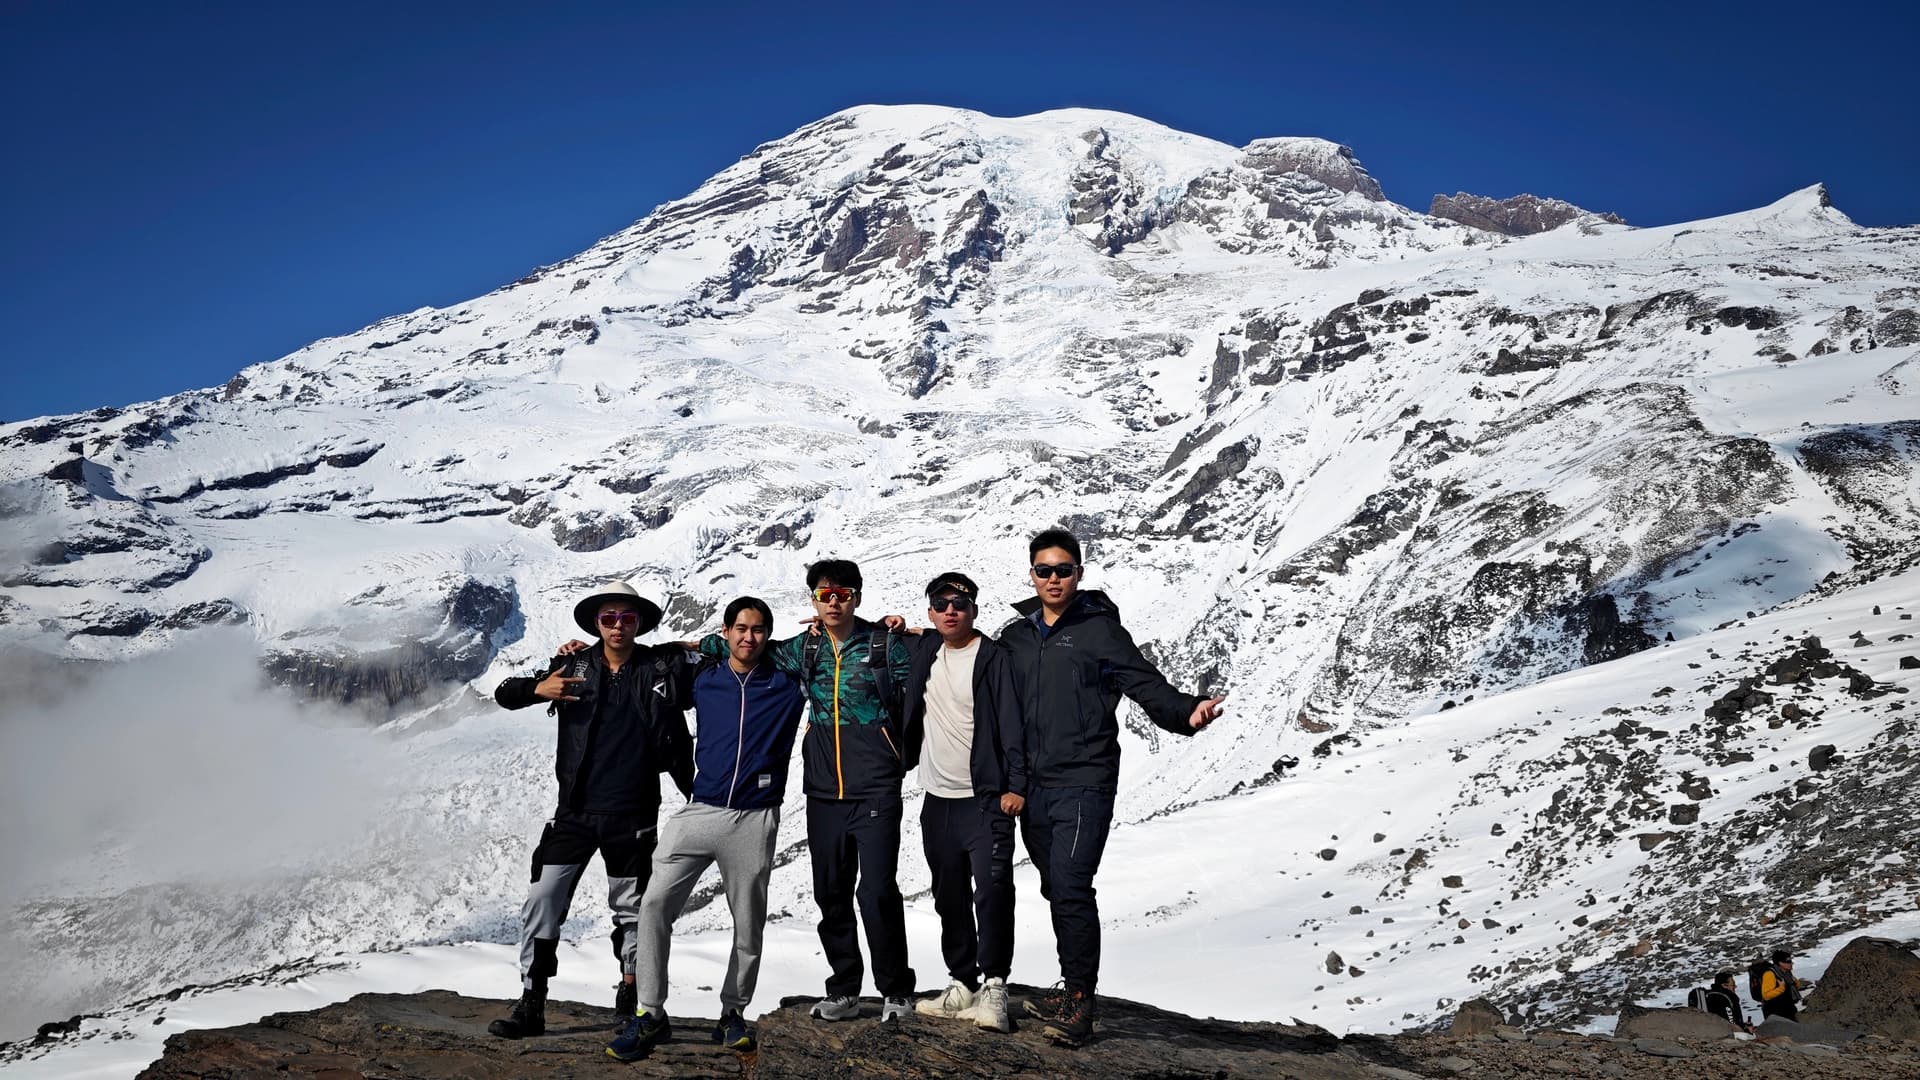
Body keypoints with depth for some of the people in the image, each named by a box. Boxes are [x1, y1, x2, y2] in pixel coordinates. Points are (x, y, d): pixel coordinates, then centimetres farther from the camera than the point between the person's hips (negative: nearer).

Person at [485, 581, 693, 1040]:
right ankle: (531, 1005, 4)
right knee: (542, 901, -5)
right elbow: (504, 693, 7)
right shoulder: (572, 667, 3)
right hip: (575, 812, 1)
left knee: (631, 910, 10)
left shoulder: (664, 667, -1)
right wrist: (537, 688, -13)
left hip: (632, 816, -1)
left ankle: (631, 996, 29)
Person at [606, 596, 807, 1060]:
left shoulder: (786, 686, 4)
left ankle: (733, 1013, 23)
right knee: (655, 904, -10)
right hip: (700, 811, 1)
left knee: (749, 924, 5)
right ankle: (650, 1014, -1)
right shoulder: (703, 680, 9)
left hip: (754, 820, -1)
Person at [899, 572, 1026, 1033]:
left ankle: (994, 987, -8)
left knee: (992, 891, -14)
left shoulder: (993, 657, -7)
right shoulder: (923, 651, 10)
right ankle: (962, 983, 21)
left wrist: (1015, 784, -17)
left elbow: (1012, 723, -11)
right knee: (949, 896, 11)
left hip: (985, 799, -6)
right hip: (937, 799, 6)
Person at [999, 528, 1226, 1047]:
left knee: (1070, 887, -13)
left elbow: (1147, 684, -10)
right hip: (1033, 787, 5)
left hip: (1083, 784, -5)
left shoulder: (1099, 629, -2)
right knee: (1057, 889, 12)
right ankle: (1073, 990, 25)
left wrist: (1187, 711, -28)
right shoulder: (1014, 636, 14)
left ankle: (1079, 1002, -3)